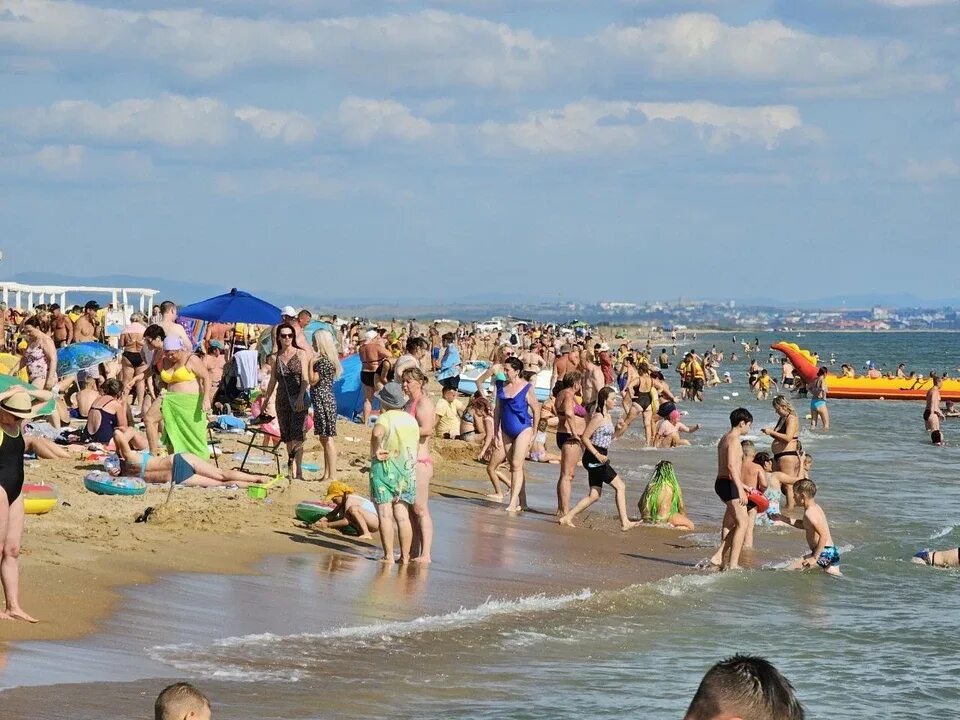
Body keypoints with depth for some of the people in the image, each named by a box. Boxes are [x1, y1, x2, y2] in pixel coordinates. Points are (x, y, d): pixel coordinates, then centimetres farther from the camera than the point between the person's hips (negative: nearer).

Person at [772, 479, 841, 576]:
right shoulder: (816, 508, 12)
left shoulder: (809, 513, -18)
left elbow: (824, 535, -27)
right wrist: (783, 519, 26)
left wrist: (815, 558, -25)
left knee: (789, 570, -11)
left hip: (823, 553, -10)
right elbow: (804, 525, 31)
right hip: (832, 552, 10)